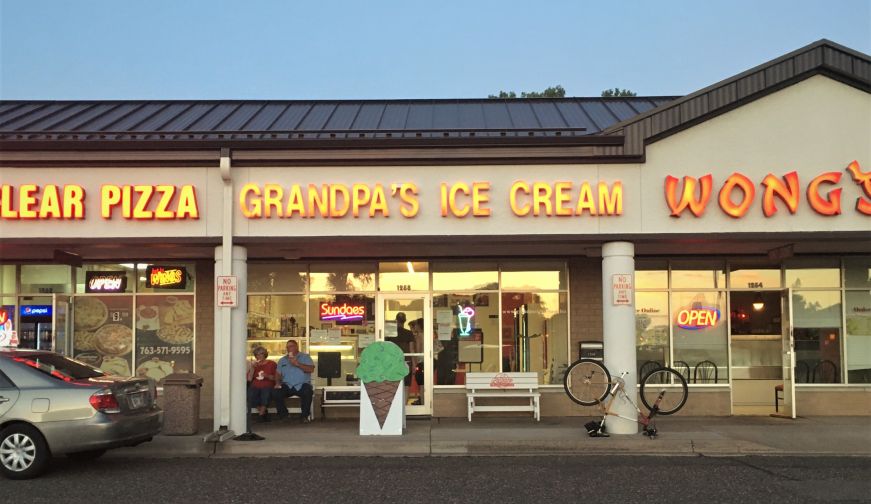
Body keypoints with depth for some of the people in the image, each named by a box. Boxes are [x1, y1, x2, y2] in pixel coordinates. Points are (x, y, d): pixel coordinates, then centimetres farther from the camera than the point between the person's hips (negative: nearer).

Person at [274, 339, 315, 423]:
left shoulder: (305, 357, 10)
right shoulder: (282, 360, 21)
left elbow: (311, 369, -6)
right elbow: (279, 374, 16)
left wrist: (297, 364, -13)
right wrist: (278, 383, -5)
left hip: (302, 385, -2)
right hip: (287, 386, 3)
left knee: (307, 392, -35)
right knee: (277, 393, -28)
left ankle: (304, 416, -16)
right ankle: (283, 416, -9)